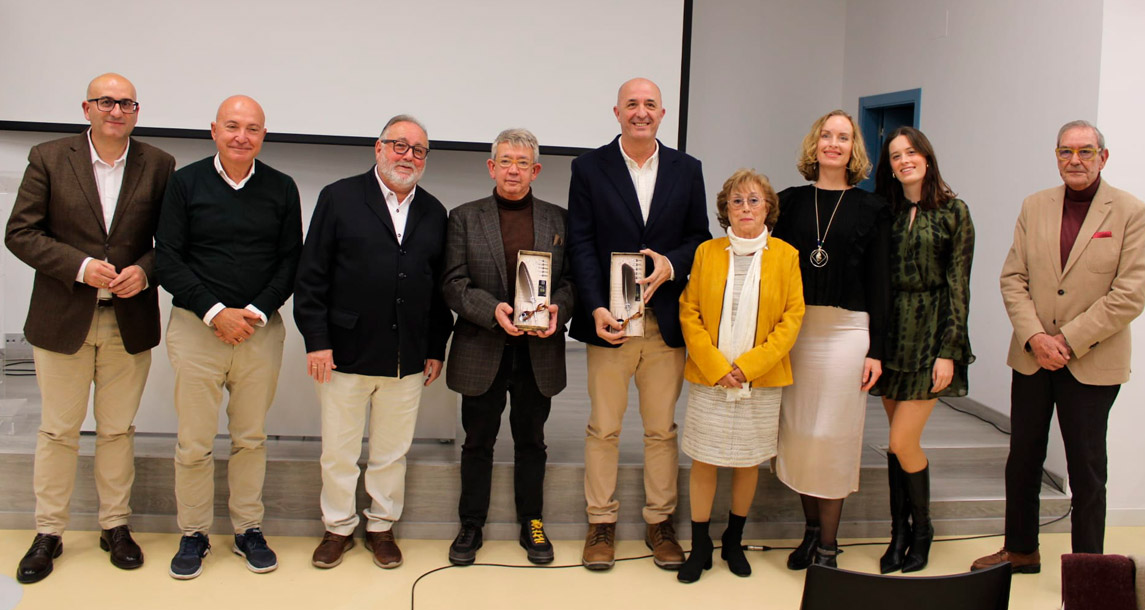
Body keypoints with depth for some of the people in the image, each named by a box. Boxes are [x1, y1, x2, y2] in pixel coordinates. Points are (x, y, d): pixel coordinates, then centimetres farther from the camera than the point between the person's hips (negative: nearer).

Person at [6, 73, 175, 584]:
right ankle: (48, 532, 22)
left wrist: (145, 270, -14)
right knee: (58, 431, 8)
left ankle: (115, 526, 25)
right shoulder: (48, 159, -2)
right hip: (63, 317, -1)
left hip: (129, 319, 1)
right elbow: (20, 233, -4)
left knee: (118, 430, 11)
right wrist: (81, 267, -16)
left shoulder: (158, 166, 2)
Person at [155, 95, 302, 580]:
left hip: (261, 329, 1)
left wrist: (255, 313, -8)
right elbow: (168, 260, -2)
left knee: (251, 438, 9)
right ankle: (193, 534, 18)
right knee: (194, 442, 3)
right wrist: (215, 313, -11)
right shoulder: (186, 183, 0)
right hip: (196, 326, -1)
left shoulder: (281, 189, 4)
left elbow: (291, 261, 5)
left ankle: (248, 530, 22)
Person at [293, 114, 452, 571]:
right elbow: (312, 275, -3)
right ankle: (338, 528, 27)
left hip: (407, 359, 3)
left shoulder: (433, 212, 11)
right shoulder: (340, 198, 0)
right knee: (338, 450, 9)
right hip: (346, 352, -2)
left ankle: (381, 526, 29)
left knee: (393, 451, 12)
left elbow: (440, 286, 11)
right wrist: (316, 340, -9)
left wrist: (436, 349, 8)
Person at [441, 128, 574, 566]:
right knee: (478, 442, 9)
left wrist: (558, 309, -15)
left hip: (539, 351, 1)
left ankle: (532, 523, 26)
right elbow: (453, 283, -3)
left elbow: (571, 279, 6)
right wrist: (492, 309, -20)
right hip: (482, 350, -1)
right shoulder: (464, 217, 3)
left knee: (531, 441, 12)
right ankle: (471, 526, 23)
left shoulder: (558, 219, 7)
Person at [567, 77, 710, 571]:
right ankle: (601, 523, 19)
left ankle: (660, 522, 22)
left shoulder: (687, 170, 9)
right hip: (609, 320, -2)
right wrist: (596, 308, -13)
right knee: (603, 428, 6)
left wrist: (671, 265, -12)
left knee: (662, 429, 9)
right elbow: (581, 245, -3)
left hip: (666, 321, 2)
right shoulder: (589, 168, 3)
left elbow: (699, 236, 9)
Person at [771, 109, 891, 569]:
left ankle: (828, 545, 11)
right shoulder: (791, 201, 8)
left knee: (833, 436, 0)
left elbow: (878, 284, 2)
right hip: (794, 329, 2)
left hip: (846, 332, -2)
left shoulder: (871, 209, 3)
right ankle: (811, 529, 22)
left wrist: (875, 350, -3)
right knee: (798, 432, 6)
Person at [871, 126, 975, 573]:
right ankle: (900, 533, 19)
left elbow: (958, 286, -5)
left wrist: (948, 350, -10)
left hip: (929, 335, -4)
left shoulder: (953, 213, -2)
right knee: (900, 440, 7)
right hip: (891, 333, 4)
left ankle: (921, 529, 16)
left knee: (902, 441, -7)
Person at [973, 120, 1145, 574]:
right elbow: (1013, 278, 2)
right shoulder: (1034, 207, 6)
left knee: (1086, 471, 6)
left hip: (1092, 363, -4)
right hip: (1031, 358, 4)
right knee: (1022, 460, 14)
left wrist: (1067, 340, -16)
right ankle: (1020, 550, 31)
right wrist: (1035, 338, -12)